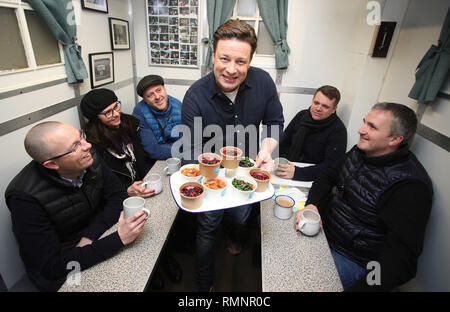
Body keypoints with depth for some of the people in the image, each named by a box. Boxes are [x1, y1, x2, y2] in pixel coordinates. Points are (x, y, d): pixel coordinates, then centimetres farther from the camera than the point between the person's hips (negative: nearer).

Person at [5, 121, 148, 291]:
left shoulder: (89, 160, -14)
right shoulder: (26, 198, -27)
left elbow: (119, 196, -7)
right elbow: (52, 266, -27)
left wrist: (90, 236, -21)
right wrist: (119, 238, -35)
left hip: (95, 242, 5)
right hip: (61, 273, -5)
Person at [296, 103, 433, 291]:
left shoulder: (409, 186, -25)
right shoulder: (359, 151, -1)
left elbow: (402, 259, -28)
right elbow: (327, 177, 8)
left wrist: (356, 288, -36)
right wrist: (312, 205, -12)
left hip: (350, 259, -7)